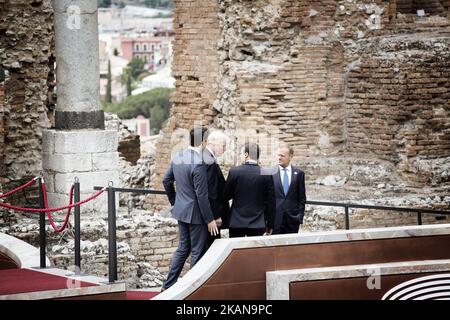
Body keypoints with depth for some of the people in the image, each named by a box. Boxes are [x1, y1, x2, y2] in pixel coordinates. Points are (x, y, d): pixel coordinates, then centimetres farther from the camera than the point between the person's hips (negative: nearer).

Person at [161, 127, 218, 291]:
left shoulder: (177, 157, 1)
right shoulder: (198, 164, -24)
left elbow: (166, 180, 13)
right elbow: (201, 195, -21)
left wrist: (174, 201, 25)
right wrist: (210, 219, -13)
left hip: (181, 210, 8)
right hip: (195, 213, -8)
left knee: (183, 248, 19)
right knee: (198, 251, 4)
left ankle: (168, 285, 21)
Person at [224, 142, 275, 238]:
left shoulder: (234, 171, -6)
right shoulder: (266, 174, -3)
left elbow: (226, 195, 3)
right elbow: (271, 202, 1)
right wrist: (270, 225, 9)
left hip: (236, 222, -1)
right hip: (258, 223, 1)